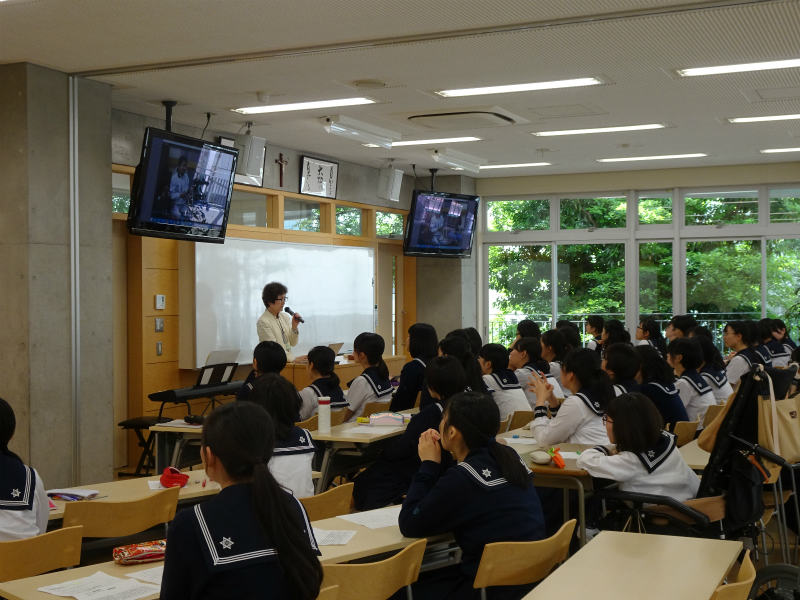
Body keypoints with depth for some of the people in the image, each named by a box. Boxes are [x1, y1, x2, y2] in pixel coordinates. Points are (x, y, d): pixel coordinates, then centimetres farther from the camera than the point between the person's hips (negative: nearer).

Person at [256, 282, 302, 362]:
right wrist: (295, 358, -14)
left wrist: (294, 327, -4)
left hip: (289, 361, 7)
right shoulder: (263, 322, -10)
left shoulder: (285, 316, 10)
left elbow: (293, 343, 12)